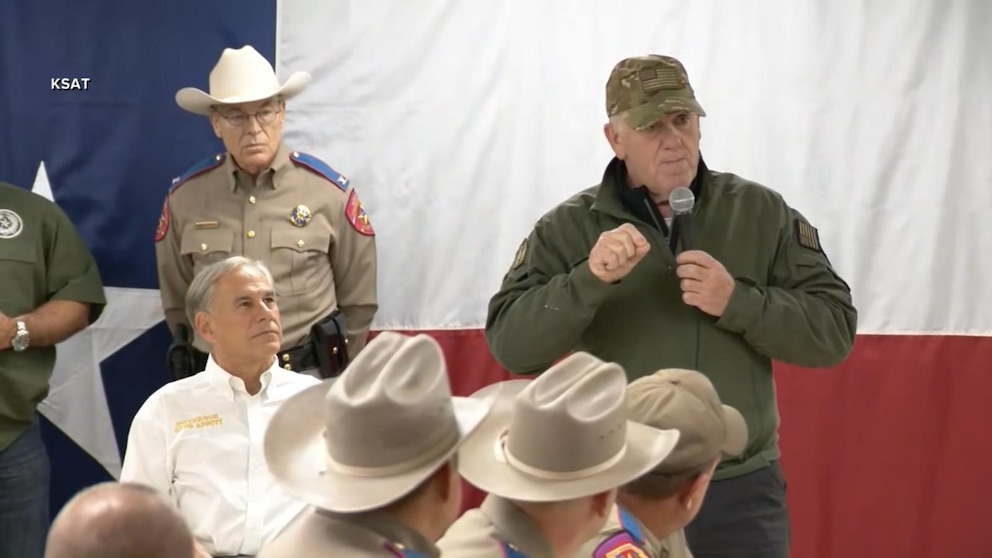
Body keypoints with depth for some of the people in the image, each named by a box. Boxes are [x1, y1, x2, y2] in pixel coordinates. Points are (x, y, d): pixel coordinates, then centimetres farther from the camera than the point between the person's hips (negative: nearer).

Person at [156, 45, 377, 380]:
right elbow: (177, 303, 10)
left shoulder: (330, 190, -4)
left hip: (306, 376, -1)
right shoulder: (184, 196, -1)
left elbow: (358, 301, 5)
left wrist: (337, 375, 8)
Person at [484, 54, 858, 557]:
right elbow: (510, 346, -10)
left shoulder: (763, 213, 2)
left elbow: (834, 330, -1)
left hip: (741, 491, 1)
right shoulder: (569, 228, -2)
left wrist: (738, 302, -16)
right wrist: (588, 280, -24)